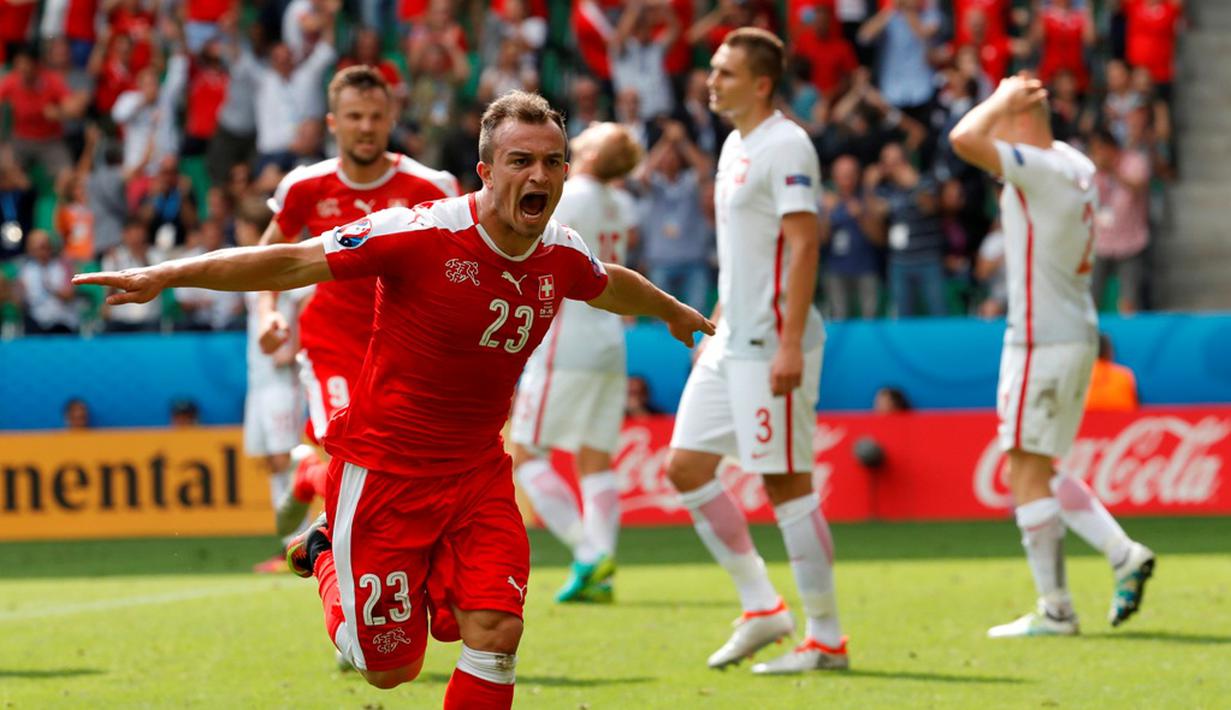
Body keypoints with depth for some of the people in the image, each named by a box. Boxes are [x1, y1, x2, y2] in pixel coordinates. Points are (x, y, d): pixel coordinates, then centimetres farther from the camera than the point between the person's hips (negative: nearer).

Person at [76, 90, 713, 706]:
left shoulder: (563, 257, -2)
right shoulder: (422, 233, -22)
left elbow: (614, 285, 23)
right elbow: (290, 262, -21)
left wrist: (675, 312, 42)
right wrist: (164, 276, -28)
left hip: (477, 473, 5)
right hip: (381, 467, -5)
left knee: (497, 631, -13)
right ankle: (327, 557, 32)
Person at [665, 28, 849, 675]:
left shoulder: (786, 147, -13)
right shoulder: (735, 146, 16)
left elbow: (804, 244, -20)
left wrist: (788, 345, -24)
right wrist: (714, 328, 23)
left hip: (771, 347, -10)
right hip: (731, 345, 10)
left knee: (785, 482, -6)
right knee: (685, 466, 8)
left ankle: (826, 639, 2)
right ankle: (761, 608, 15)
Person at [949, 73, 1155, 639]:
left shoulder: (1040, 169, -18)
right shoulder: (1076, 166, 11)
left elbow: (964, 140, -29)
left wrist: (1004, 99, -15)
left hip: (1044, 340, -10)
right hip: (1077, 332, 10)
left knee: (1028, 473, -4)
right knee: (1038, 471, 17)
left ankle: (1054, 609, -3)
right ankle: (1123, 553, 11)